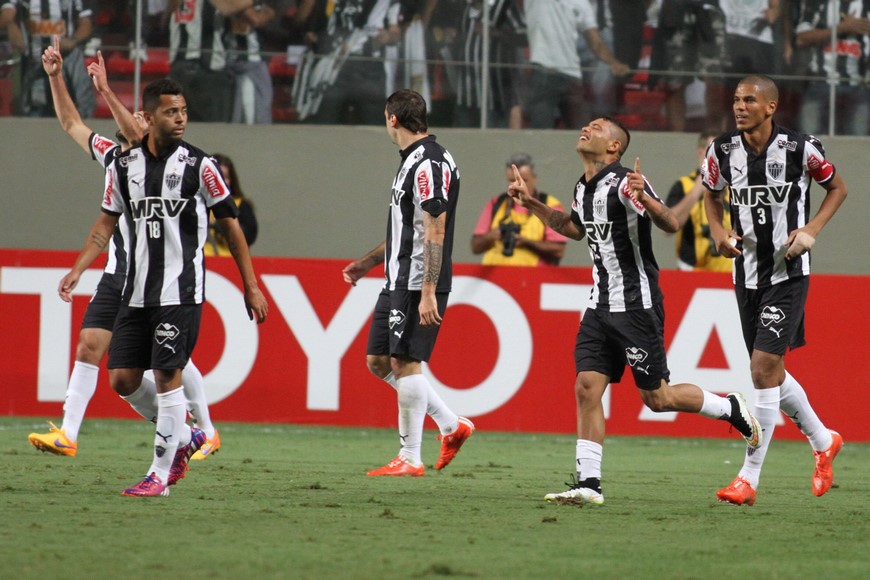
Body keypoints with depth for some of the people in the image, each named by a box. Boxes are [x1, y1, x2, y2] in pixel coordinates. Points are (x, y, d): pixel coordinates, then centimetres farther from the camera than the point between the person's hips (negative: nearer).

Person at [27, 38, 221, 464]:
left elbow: (138, 137, -29)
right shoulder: (114, 156, 11)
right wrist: (55, 77, 10)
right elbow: (71, 124, 19)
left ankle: (206, 431, 17)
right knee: (89, 344, -6)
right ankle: (67, 434, -9)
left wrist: (105, 91, -34)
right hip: (116, 276, 6)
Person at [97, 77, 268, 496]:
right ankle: (183, 439, 23)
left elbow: (231, 226, 2)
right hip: (136, 290, 5)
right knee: (122, 378, 1)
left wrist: (251, 287, 1)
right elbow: (106, 225, 14)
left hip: (180, 292, -5)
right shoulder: (124, 166, 7)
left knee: (167, 374, -10)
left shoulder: (198, 165, -3)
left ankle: (159, 475, -3)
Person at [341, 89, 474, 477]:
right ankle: (451, 425, 16)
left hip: (419, 284, -10)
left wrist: (428, 292, -23)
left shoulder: (430, 163, -15)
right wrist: (367, 263, 32)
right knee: (378, 361, 11)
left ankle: (410, 458, -2)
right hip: (397, 281, 10)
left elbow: (435, 231, -20)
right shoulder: (410, 161, 17)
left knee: (405, 361, -7)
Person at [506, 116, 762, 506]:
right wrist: (531, 203, 24)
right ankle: (588, 484, -3)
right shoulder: (584, 187, 11)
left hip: (636, 306, -8)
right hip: (601, 305, 8)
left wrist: (644, 198, -41)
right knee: (587, 387, -4)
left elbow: (671, 225, -24)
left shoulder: (623, 183, -16)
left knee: (657, 397, -1)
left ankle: (730, 408, 23)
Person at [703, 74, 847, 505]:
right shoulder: (723, 151, -2)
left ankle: (749, 478, -9)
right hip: (746, 272, 5)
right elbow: (712, 194, 17)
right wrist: (718, 232, -3)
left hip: (788, 273, -5)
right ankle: (823, 442, 38)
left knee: (763, 367, -14)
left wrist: (811, 230, -9)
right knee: (771, 373, 13)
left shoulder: (800, 148, -11)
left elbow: (837, 187, 5)